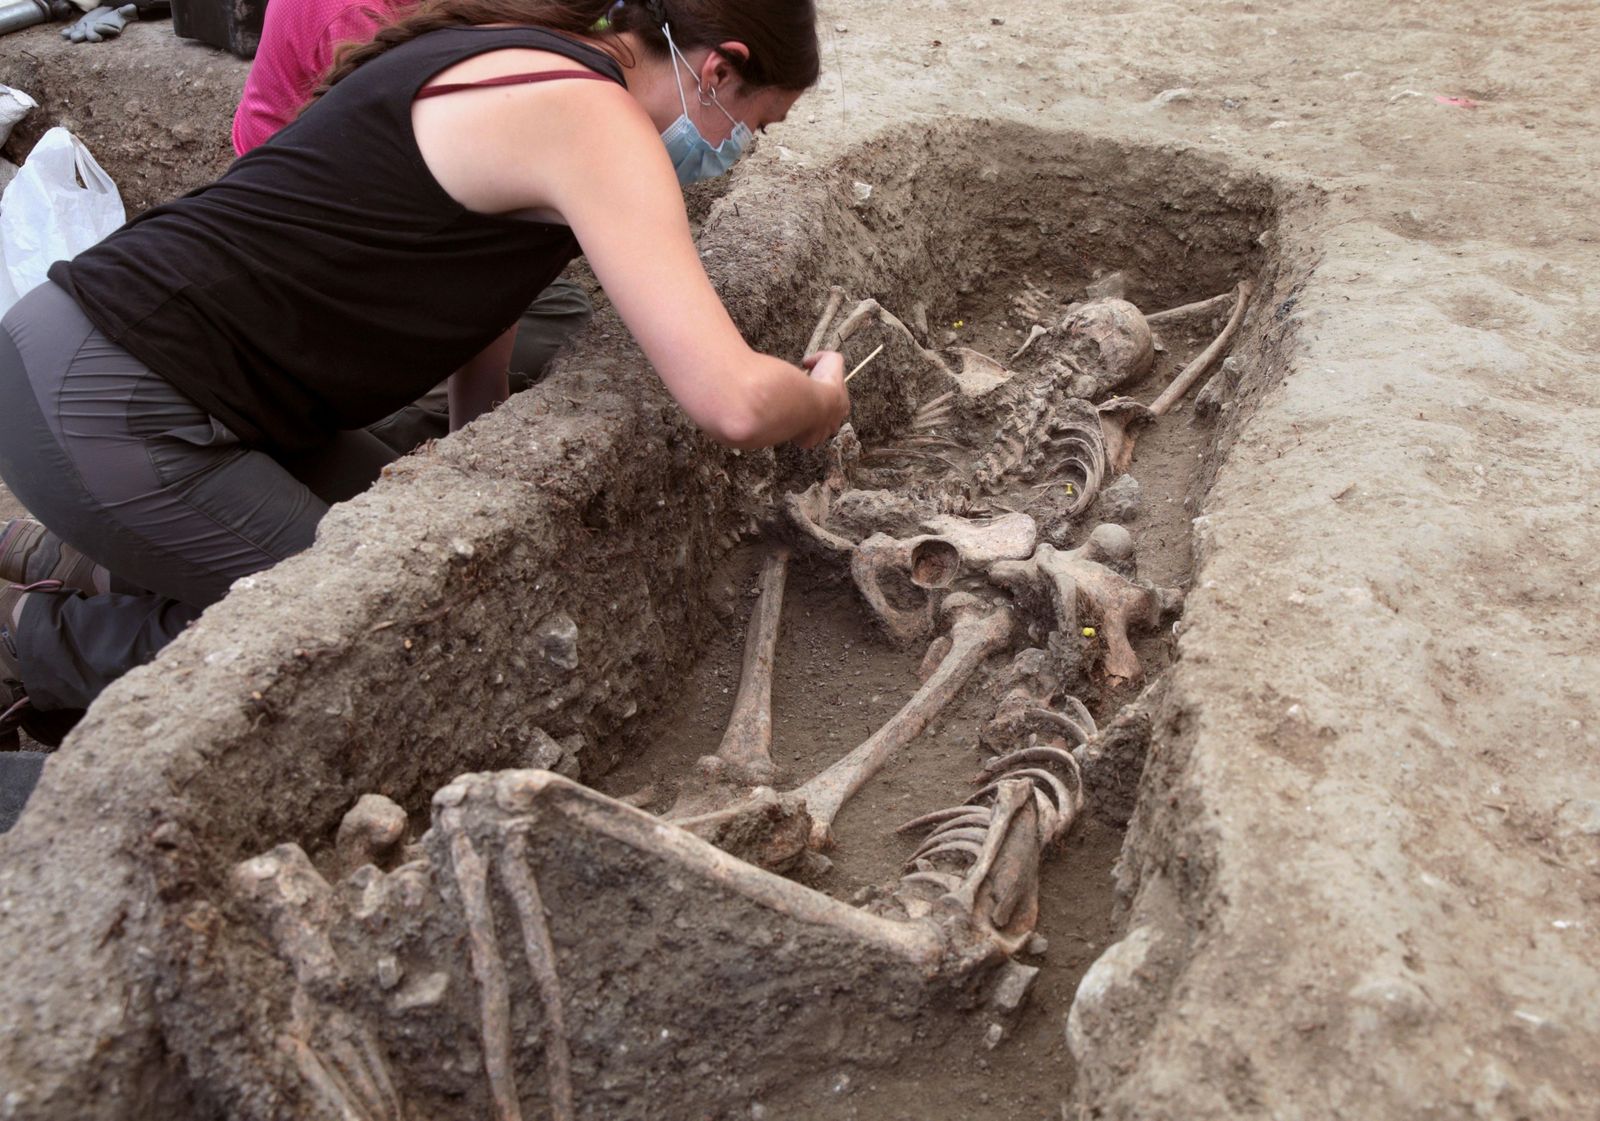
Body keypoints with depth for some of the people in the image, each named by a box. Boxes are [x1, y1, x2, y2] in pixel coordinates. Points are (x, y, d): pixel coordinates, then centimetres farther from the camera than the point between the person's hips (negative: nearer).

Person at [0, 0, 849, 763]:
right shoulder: (593, 118, -19)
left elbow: (477, 282, 18)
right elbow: (732, 404, -25)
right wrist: (821, 402, -3)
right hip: (104, 409, -10)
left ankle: (87, 567, 17)